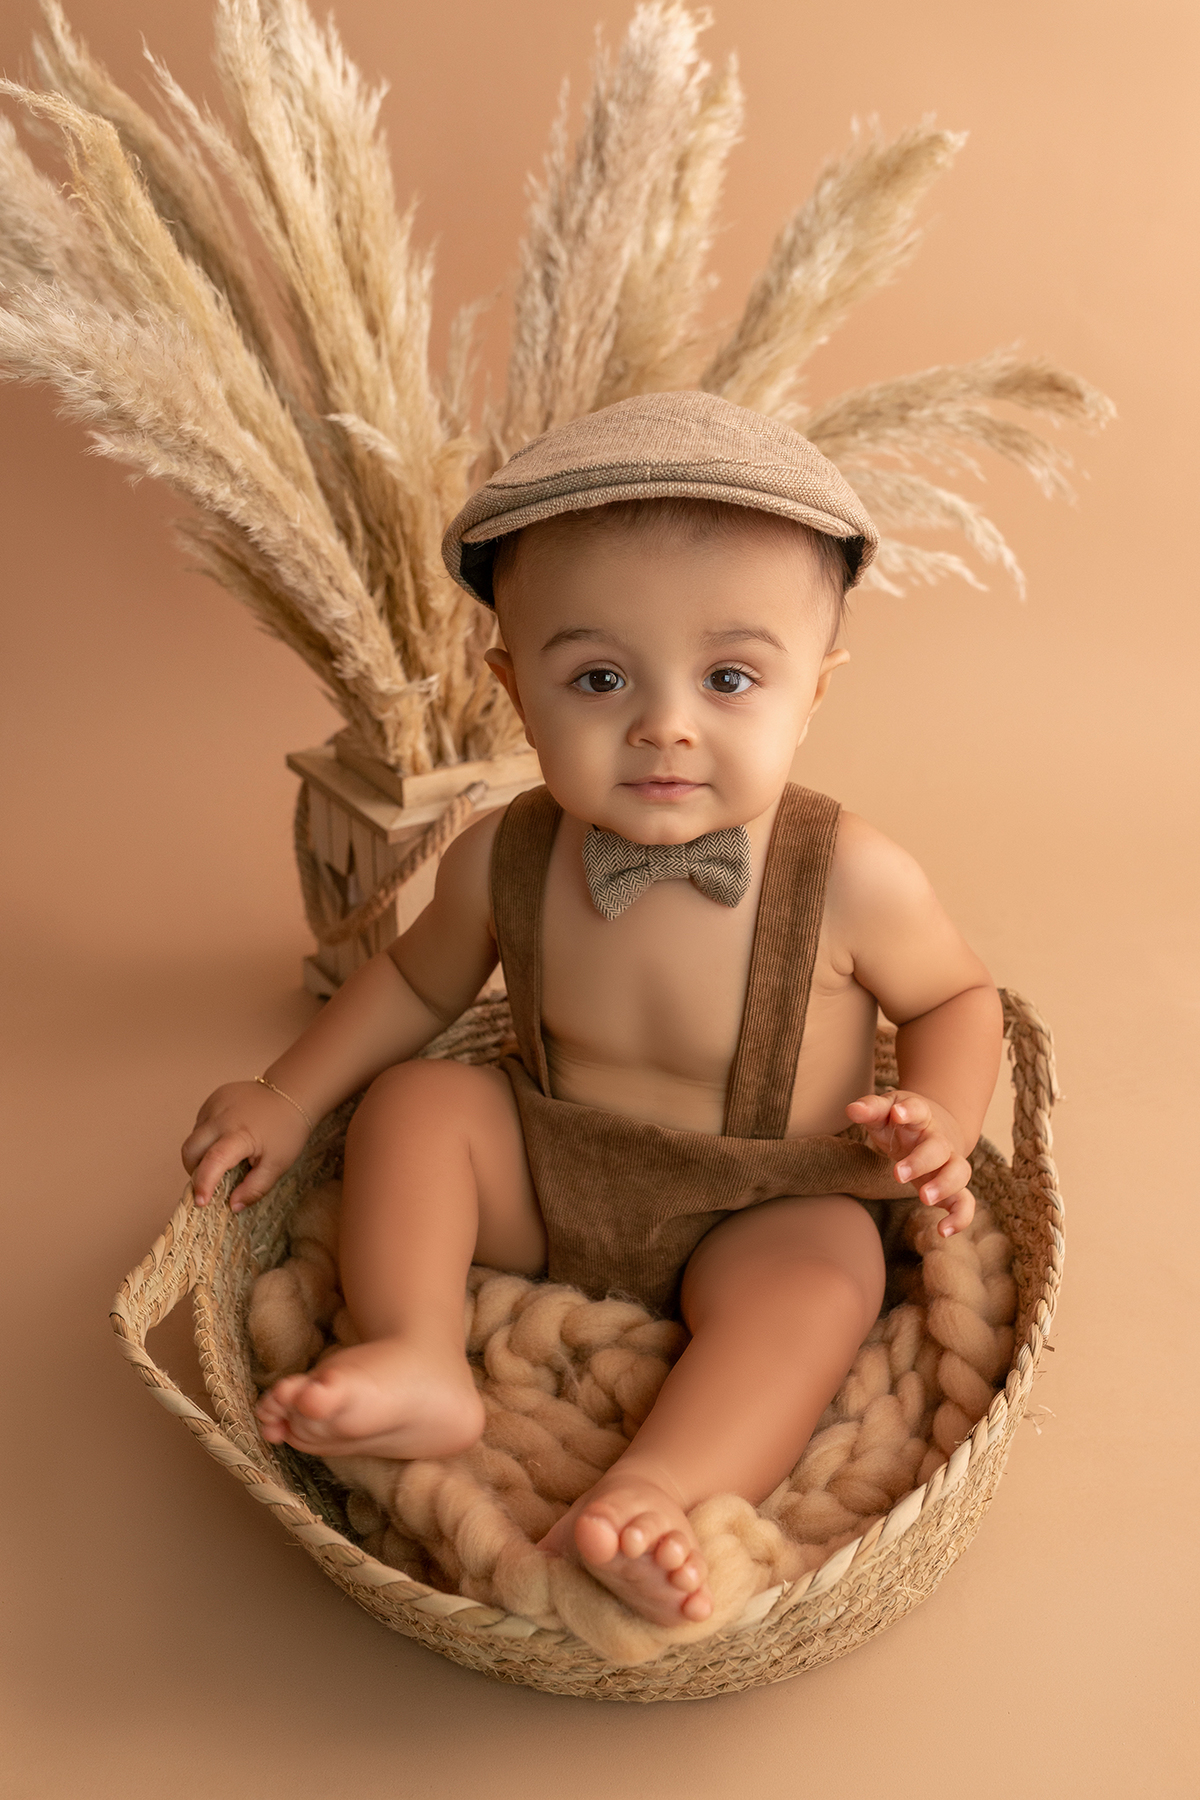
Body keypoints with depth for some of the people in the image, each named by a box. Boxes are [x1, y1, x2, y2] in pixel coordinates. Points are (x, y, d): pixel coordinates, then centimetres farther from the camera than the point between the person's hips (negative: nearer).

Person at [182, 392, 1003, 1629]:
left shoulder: (853, 880, -24)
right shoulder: (503, 862, -16)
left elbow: (955, 995, -2)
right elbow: (419, 979, 6)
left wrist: (938, 1124, -21)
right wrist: (288, 1098, 2)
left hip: (758, 1214, -2)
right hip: (547, 1177, 3)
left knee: (822, 1274, -30)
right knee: (411, 1101, -14)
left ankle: (656, 1492, -40)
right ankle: (418, 1362, -25)